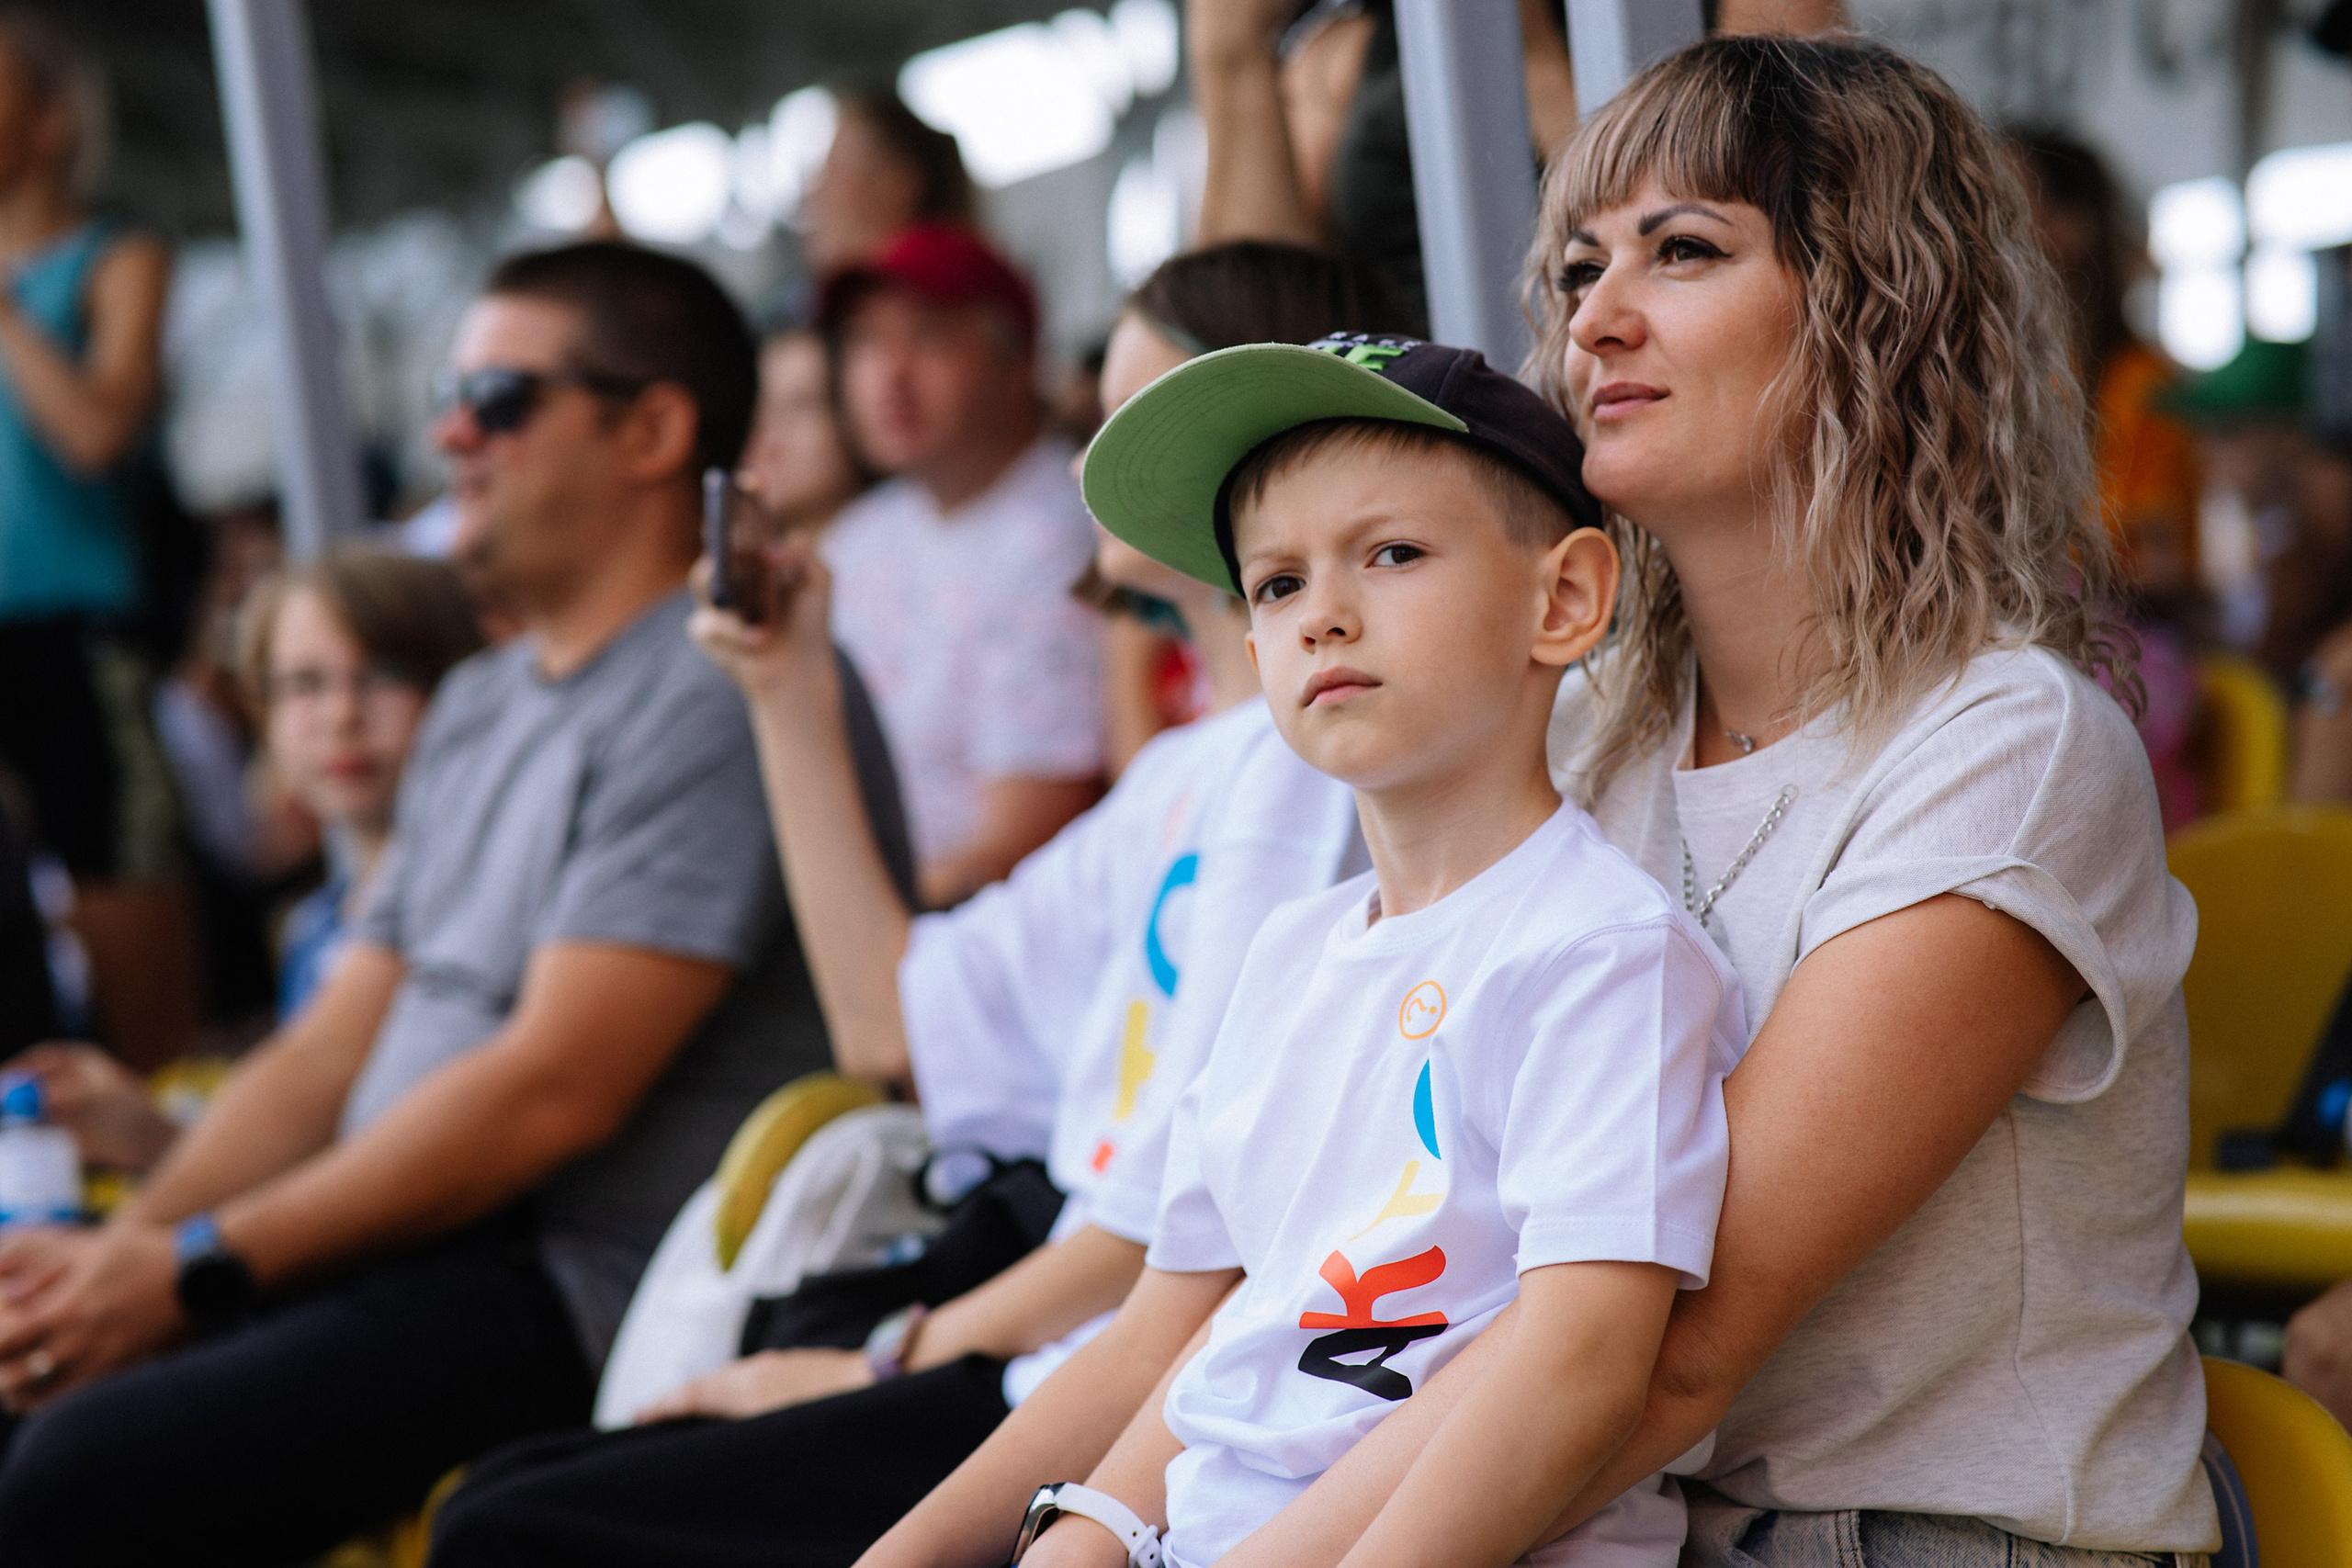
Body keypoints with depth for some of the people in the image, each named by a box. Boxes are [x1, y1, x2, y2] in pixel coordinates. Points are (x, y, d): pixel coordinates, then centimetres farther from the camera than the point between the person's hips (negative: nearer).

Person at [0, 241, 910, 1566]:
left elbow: (554, 1089, -18)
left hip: (579, 1291, -9)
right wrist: (123, 1244, 1)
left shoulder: (718, 694, -12)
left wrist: (193, 1269, -14)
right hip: (396, 1250, 9)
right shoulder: (478, 708, 20)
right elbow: (332, 1048, 17)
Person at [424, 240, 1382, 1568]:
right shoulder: (1184, 773, 21)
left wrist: (912, 1354, -8)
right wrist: (788, 695, 19)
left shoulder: (1310, 750, -11)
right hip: (1070, 1359, 10)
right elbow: (900, 1022, 20)